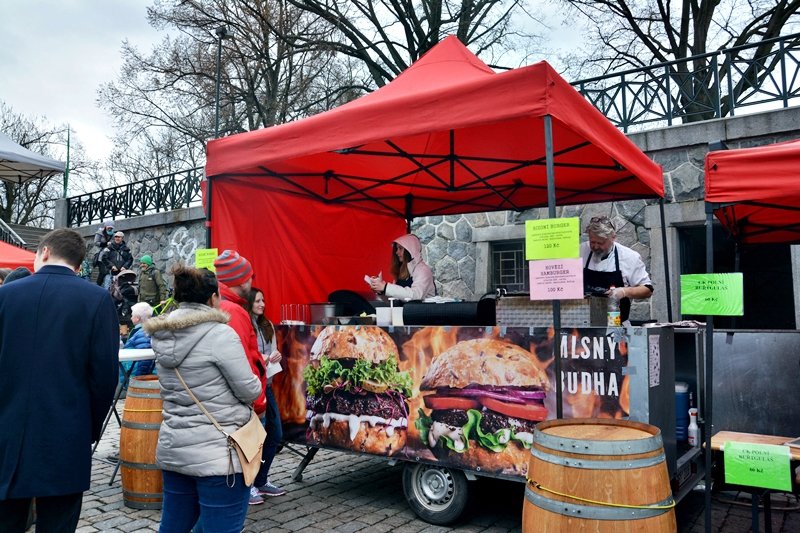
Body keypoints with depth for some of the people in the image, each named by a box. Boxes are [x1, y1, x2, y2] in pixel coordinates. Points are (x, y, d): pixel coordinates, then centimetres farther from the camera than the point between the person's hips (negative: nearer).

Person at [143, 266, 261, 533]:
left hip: (173, 448, 7)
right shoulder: (221, 334, -16)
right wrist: (256, 380, 9)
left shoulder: (163, 337, 5)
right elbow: (250, 391, -11)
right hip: (216, 452, -7)